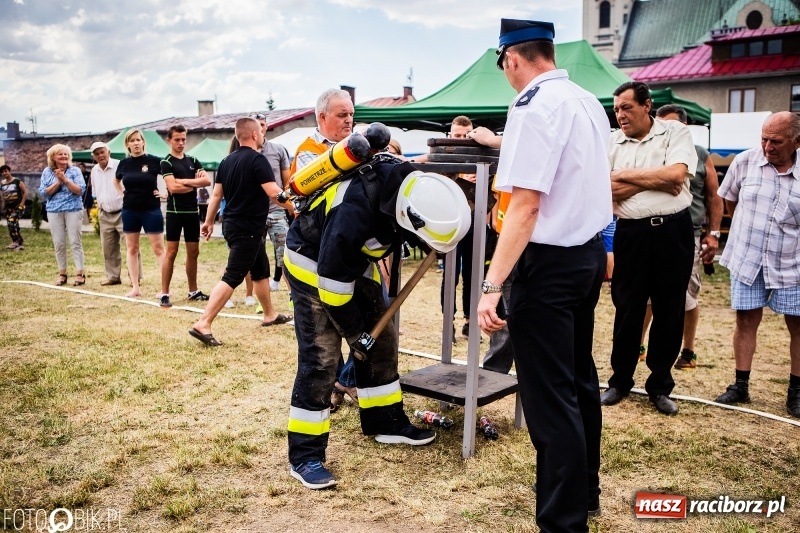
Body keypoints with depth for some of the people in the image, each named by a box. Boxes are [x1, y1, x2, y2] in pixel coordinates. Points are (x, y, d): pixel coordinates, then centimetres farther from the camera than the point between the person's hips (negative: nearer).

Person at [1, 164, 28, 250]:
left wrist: (22, 203, -11)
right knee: (14, 225, 6)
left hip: (17, 206, -6)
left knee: (11, 222, -21)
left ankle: (16, 242, -14)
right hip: (8, 207, 6)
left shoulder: (17, 181, -7)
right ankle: (20, 243, 13)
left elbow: (25, 192, -7)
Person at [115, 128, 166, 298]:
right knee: (132, 248, 8)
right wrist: (121, 194, 10)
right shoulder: (124, 163, 4)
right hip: (129, 210, 5)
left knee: (158, 248, -2)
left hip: (151, 210, -4)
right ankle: (135, 287, 15)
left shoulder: (154, 161, -8)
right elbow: (116, 181, 24)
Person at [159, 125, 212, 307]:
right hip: (175, 212, -5)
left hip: (192, 211, 5)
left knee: (193, 252, 10)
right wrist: (195, 183, -6)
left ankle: (193, 291, 20)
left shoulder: (192, 160, 12)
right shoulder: (166, 162, -3)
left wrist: (184, 181, -12)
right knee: (171, 252, -5)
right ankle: (164, 294, -1)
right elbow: (173, 187, -17)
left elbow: (207, 180, -1)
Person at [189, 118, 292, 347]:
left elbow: (216, 194, 13)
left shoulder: (227, 161, 10)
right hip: (248, 229, -9)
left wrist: (209, 222, 21)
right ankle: (203, 324, -13)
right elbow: (273, 193, -21)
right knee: (232, 277, -9)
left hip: (233, 225, 9)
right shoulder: (257, 159, -14)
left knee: (261, 270, 21)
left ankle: (270, 314, 34)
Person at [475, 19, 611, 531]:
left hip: (551, 262, -10)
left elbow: (526, 204, -24)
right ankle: (585, 490, 37)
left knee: (549, 397, -2)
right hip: (590, 253, 10)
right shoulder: (590, 102, 11)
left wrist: (492, 285, -26)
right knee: (579, 379, 20)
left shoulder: (533, 105, -16)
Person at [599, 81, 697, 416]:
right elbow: (607, 191, -8)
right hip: (632, 233, 1)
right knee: (627, 310, 7)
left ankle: (660, 386, 22)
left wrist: (625, 175, -9)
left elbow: (677, 174, -16)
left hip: (673, 230, -1)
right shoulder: (612, 142, 4)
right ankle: (620, 380, 23)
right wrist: (658, 182, -12)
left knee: (669, 311, 7)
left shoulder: (675, 132, 1)